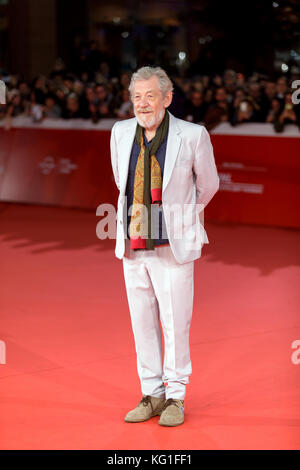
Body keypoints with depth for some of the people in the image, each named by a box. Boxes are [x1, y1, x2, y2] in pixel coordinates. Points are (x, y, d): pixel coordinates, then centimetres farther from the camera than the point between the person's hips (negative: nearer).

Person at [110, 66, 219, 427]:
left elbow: (208, 184, 9)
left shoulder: (193, 136, -8)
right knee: (142, 325, 9)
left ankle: (176, 398, 14)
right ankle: (151, 395, 21)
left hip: (173, 247, -4)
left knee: (175, 325, 0)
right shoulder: (121, 132, 4)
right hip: (133, 247, 4)